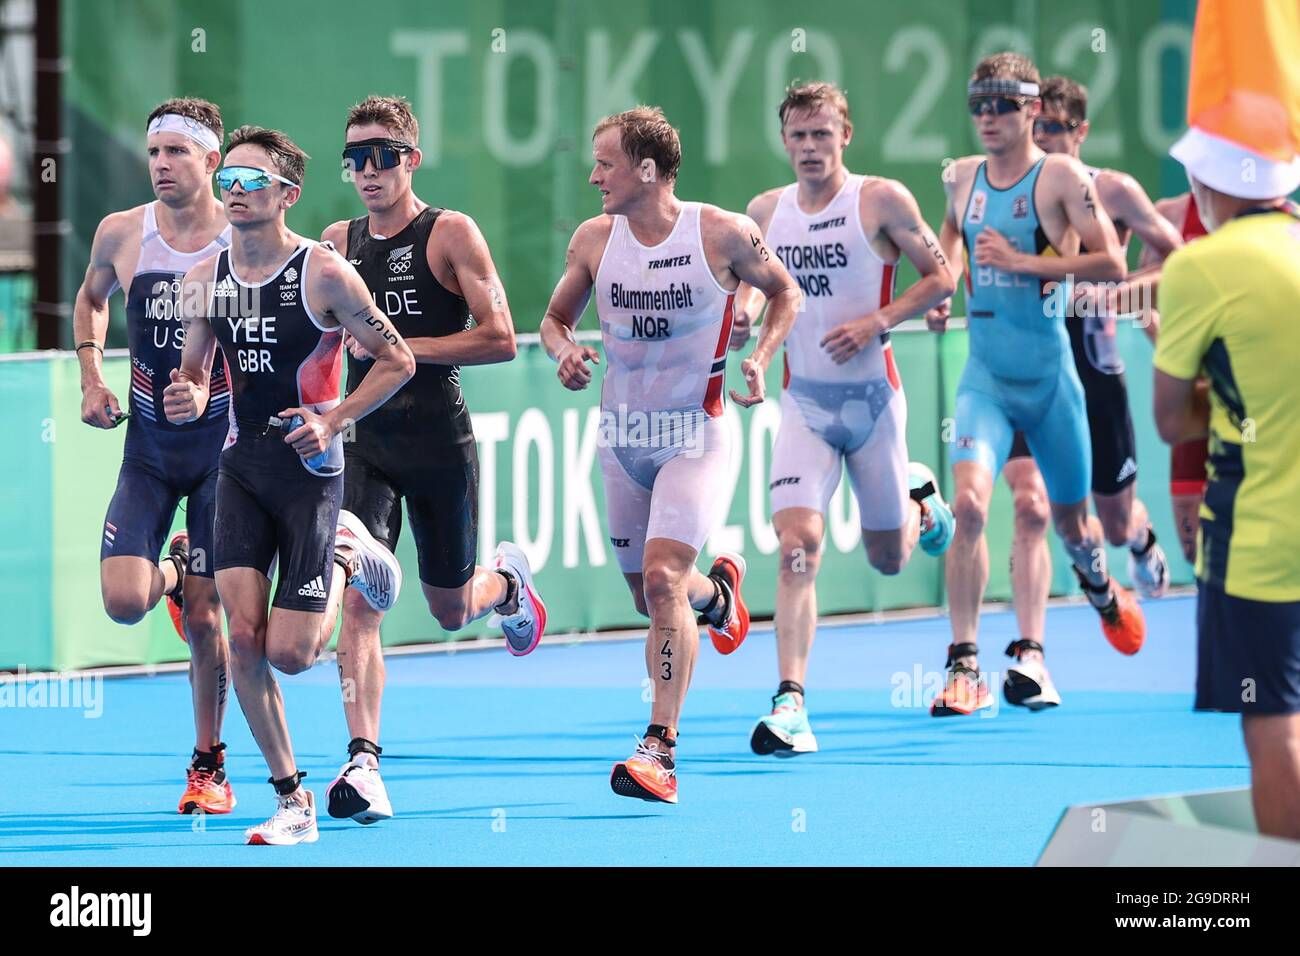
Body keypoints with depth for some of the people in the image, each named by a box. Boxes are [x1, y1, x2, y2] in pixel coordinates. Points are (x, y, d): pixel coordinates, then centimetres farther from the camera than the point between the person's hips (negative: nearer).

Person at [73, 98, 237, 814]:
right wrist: (92, 380, 6)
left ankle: (209, 766, 17)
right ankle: (170, 572, 26)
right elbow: (90, 298, 19)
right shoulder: (120, 234, -3)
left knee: (204, 615, -1)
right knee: (124, 602, -12)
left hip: (225, 441, -2)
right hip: (148, 445, 2)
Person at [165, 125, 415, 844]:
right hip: (240, 466, 4)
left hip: (310, 468, -4)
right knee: (242, 635, -9)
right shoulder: (205, 281, 2)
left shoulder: (323, 273, -12)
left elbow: (397, 361, -5)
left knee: (289, 654, -6)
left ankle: (346, 556, 27)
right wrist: (188, 400, -10)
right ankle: (292, 802, 3)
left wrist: (332, 421, -16)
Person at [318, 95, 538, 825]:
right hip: (365, 442, 3)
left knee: (452, 610, 12)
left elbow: (500, 339, -13)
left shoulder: (451, 235, -7)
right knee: (357, 600, -15)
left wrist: (401, 347, -17)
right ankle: (364, 764, -19)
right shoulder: (337, 243, 8)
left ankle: (508, 580, 49)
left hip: (440, 442, -3)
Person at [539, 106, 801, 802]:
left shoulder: (724, 235, -11)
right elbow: (556, 316, 12)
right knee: (648, 596, 14)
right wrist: (563, 349, -11)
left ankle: (661, 751, -21)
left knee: (661, 577, -21)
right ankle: (716, 591, 52)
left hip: (694, 434, -5)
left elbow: (785, 290, 6)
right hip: (621, 435, 5)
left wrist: (761, 358, -10)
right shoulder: (594, 239, -1)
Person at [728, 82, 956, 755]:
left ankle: (919, 503, 50)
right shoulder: (765, 211, 3)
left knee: (888, 557, 13)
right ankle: (790, 704, -20)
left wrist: (875, 322, -16)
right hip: (803, 400, 2)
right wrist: (745, 313, -3)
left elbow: (940, 277, -3)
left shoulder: (882, 200, -8)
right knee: (797, 545, -17)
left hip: (872, 395, -2)